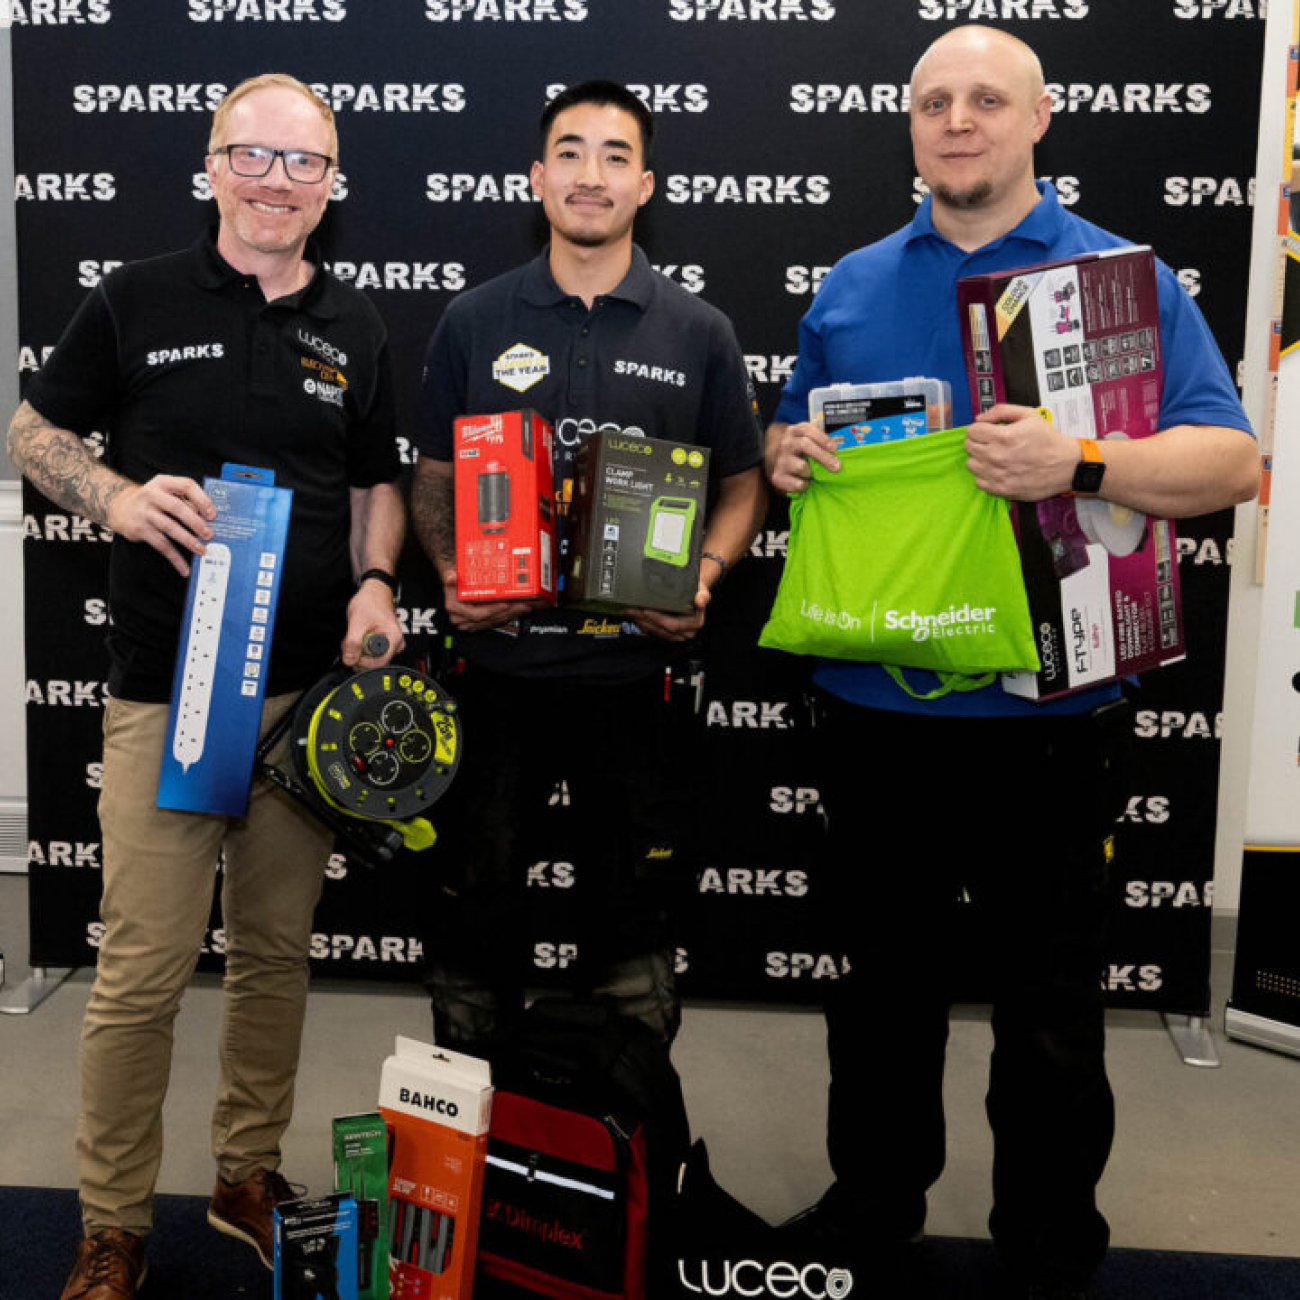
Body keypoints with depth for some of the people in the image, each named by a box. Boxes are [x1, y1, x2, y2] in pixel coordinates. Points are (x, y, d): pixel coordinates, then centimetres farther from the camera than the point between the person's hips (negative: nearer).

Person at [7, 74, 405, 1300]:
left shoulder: (354, 328, 11)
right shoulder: (136, 301, 2)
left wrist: (374, 581, -2)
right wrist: (117, 497, -11)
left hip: (307, 691, 3)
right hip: (164, 688, -3)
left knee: (277, 948, 11)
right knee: (143, 966, -2)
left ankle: (248, 1174, 29)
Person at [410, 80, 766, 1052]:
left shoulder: (698, 333, 4)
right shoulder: (474, 323, 6)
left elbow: (743, 485, 9)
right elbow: (433, 480, 11)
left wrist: (703, 577, -10)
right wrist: (452, 576, -7)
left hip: (637, 672, 0)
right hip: (498, 666, 1)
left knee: (632, 932, 10)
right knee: (475, 908, 10)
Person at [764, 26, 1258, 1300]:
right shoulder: (850, 286, 10)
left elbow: (1230, 462, -9)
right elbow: (789, 441, 19)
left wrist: (1077, 462, -25)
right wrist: (787, 453, -5)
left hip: (1043, 715, -3)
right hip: (870, 705, 4)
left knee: (1048, 1003, 8)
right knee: (882, 980, 17)